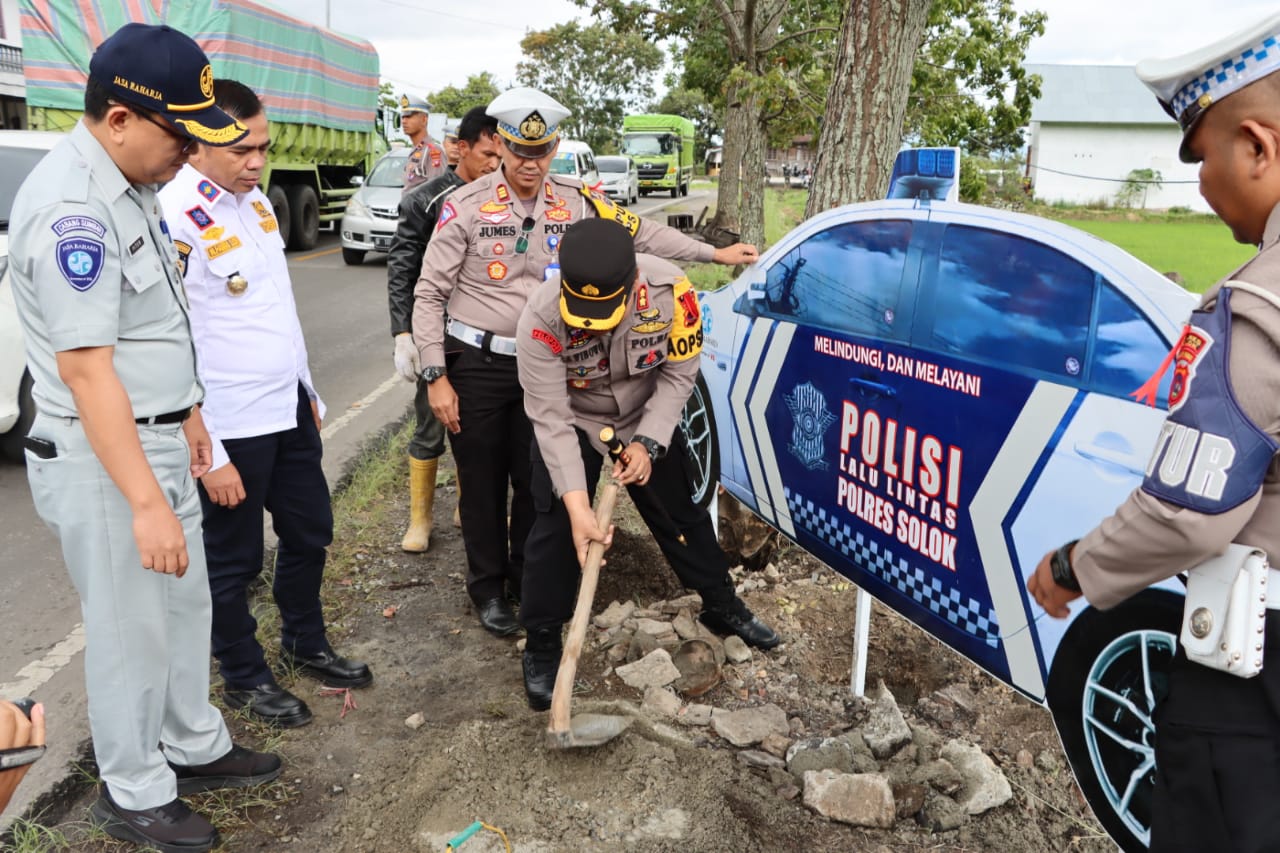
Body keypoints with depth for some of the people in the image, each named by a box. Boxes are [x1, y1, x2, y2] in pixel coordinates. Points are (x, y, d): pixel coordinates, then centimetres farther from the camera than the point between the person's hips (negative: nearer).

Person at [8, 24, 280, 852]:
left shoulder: (132, 184, 7)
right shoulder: (71, 210, -24)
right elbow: (87, 371, -27)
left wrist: (186, 412, 21)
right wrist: (146, 503, -28)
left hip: (160, 439, 9)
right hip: (103, 458, -9)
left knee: (186, 604, 20)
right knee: (132, 630, 5)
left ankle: (195, 745, 39)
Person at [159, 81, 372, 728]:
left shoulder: (256, 201, 8)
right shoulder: (176, 220, -19)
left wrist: (308, 388, 19)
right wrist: (208, 455, -19)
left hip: (289, 409, 8)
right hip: (231, 429, -8)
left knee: (309, 533, 20)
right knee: (233, 561, 10)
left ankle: (306, 645, 41)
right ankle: (243, 678, 31)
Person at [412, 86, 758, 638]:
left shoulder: (576, 202, 1)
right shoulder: (467, 206, -9)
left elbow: (642, 232, 11)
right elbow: (429, 294, -7)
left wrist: (716, 253, 13)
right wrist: (435, 376, -11)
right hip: (476, 365, -3)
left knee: (536, 479, 11)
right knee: (483, 483, 8)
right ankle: (489, 589, 27)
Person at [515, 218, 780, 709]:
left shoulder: (670, 289, -32)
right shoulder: (540, 319, -35)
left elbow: (678, 375, -17)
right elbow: (550, 419, -31)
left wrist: (648, 443, -25)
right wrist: (577, 506, -37)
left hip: (648, 417, 2)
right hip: (571, 423, -2)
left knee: (681, 513, 11)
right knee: (556, 528, -8)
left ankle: (722, 608, 32)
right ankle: (542, 646, 10)